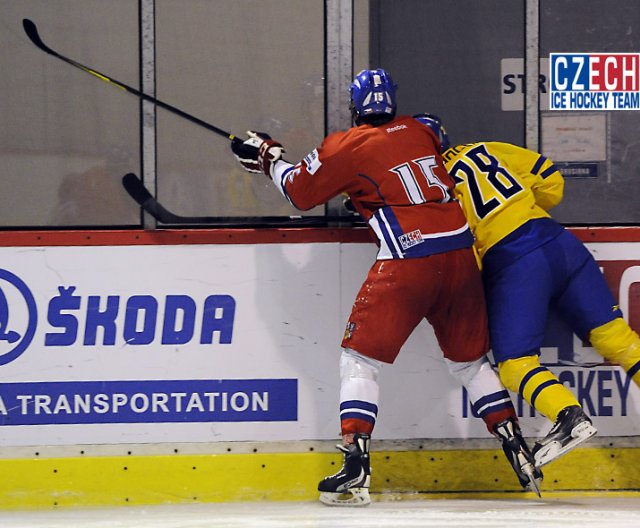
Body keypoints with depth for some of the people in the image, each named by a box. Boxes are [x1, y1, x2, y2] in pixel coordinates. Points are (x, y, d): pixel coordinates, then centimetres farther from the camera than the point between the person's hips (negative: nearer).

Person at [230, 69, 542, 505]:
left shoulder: (346, 147, 2)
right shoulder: (421, 132, 16)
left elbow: (299, 191, 9)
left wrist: (269, 158, 28)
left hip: (408, 262, -5)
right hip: (461, 253, 5)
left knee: (361, 358, 3)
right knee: (470, 361, 20)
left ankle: (355, 469, -10)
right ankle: (519, 453, 14)